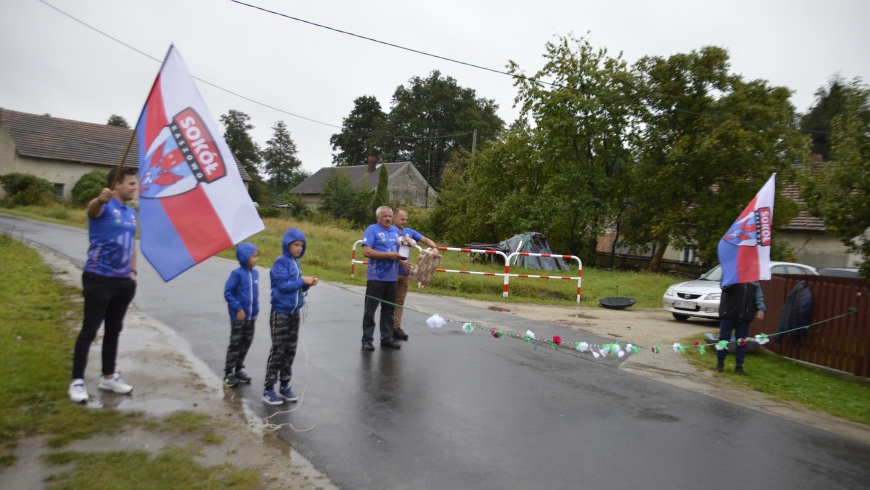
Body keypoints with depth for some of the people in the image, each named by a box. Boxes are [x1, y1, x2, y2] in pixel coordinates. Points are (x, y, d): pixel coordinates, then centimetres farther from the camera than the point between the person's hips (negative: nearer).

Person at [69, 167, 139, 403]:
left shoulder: (131, 213, 13)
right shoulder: (103, 207, -10)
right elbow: (92, 208, -36)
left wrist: (132, 271, 13)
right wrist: (101, 199, -59)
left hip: (123, 281, 7)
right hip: (99, 279, -7)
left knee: (114, 329, 14)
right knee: (89, 330, -1)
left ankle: (108, 377, 25)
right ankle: (77, 381, 9)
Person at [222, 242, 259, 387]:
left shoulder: (255, 273, 2)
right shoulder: (237, 273, -16)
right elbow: (228, 293, -14)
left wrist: (256, 311, 8)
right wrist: (238, 309, -16)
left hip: (250, 317, 6)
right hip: (238, 316, -6)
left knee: (246, 343, 14)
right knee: (235, 344, 2)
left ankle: (239, 369, 28)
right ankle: (228, 373, 13)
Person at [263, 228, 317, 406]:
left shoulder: (296, 263, 9)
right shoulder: (281, 261, -11)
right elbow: (282, 285, -19)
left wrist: (307, 284, -5)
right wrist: (302, 281, -17)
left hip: (294, 312, 7)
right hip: (280, 313, -7)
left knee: (290, 350, 11)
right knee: (278, 350, -1)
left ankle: (285, 386, 23)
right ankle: (268, 389, 8)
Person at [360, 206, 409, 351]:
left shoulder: (395, 231, 14)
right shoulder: (372, 230, -6)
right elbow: (366, 252, -16)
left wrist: (401, 261, 3)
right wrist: (388, 255, -17)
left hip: (392, 277, 6)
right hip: (376, 277, -6)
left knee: (389, 309, 12)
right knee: (370, 309, 1)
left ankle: (387, 337, 21)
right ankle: (367, 339, 9)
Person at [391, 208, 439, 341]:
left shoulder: (410, 232, 10)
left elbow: (426, 240, 9)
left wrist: (434, 248, -9)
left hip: (405, 272, 6)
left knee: (400, 301, 9)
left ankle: (396, 327, 15)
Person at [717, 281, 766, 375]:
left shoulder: (754, 279, 8)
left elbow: (759, 295, 3)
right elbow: (724, 286, -18)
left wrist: (761, 309, -11)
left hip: (745, 316, 3)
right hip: (728, 314, -3)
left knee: (742, 342, 8)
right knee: (724, 339, 5)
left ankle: (739, 366, 19)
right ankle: (720, 363, 20)